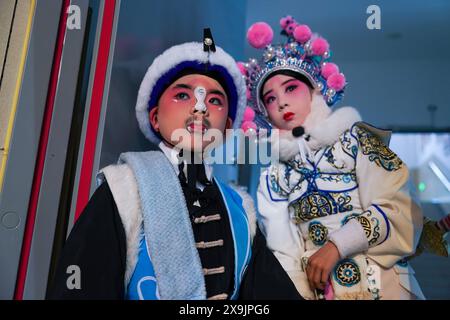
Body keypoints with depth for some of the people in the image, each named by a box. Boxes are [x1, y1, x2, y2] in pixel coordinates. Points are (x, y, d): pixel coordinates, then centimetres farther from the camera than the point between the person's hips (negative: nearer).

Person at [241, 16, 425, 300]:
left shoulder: (355, 138, -2)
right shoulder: (272, 179, 4)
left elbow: (400, 211, -11)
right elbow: (284, 254, -2)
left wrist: (336, 245, -18)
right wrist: (298, 293, -17)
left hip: (382, 284, -1)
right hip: (315, 289, 2)